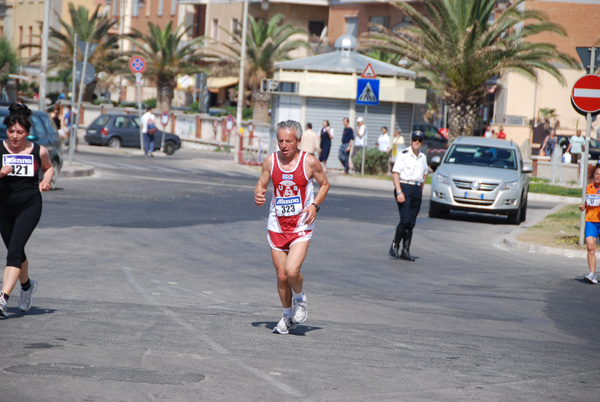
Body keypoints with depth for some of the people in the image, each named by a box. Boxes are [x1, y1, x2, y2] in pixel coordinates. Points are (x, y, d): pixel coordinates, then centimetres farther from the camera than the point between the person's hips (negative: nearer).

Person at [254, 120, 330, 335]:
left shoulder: (310, 162, -9)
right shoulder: (271, 161, -2)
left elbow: (324, 184, 6)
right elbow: (261, 185, 10)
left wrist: (315, 205, -10)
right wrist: (258, 196, -13)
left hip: (301, 226, -3)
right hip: (277, 225, 3)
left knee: (292, 270, -20)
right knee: (281, 275, 7)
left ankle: (300, 300, 12)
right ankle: (288, 316, 28)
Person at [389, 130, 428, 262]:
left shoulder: (423, 157, 15)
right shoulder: (403, 154, -5)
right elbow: (395, 173, -10)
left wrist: (420, 191, 16)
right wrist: (399, 192, -17)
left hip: (417, 189, 6)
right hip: (404, 187, -6)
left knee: (411, 223, 4)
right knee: (405, 220, -15)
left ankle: (405, 251, 8)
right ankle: (394, 246, -2)